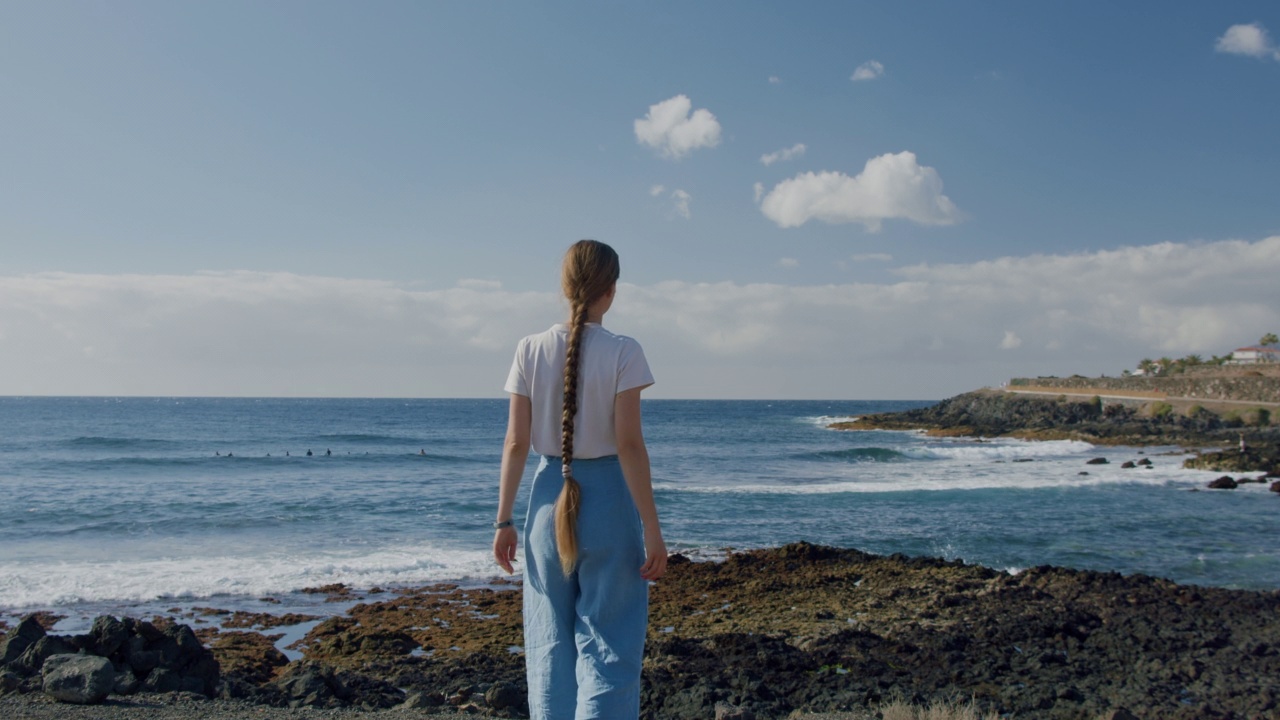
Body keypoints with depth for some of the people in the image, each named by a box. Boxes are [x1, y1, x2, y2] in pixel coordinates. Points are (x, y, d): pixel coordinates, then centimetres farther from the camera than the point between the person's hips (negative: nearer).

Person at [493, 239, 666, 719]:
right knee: (606, 643, 7)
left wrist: (504, 520, 7)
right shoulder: (622, 353, -10)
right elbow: (629, 444, -13)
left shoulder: (531, 351, -1)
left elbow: (516, 443, -1)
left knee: (549, 643, 15)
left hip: (551, 498, 3)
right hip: (608, 498, -3)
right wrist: (651, 527, -9)